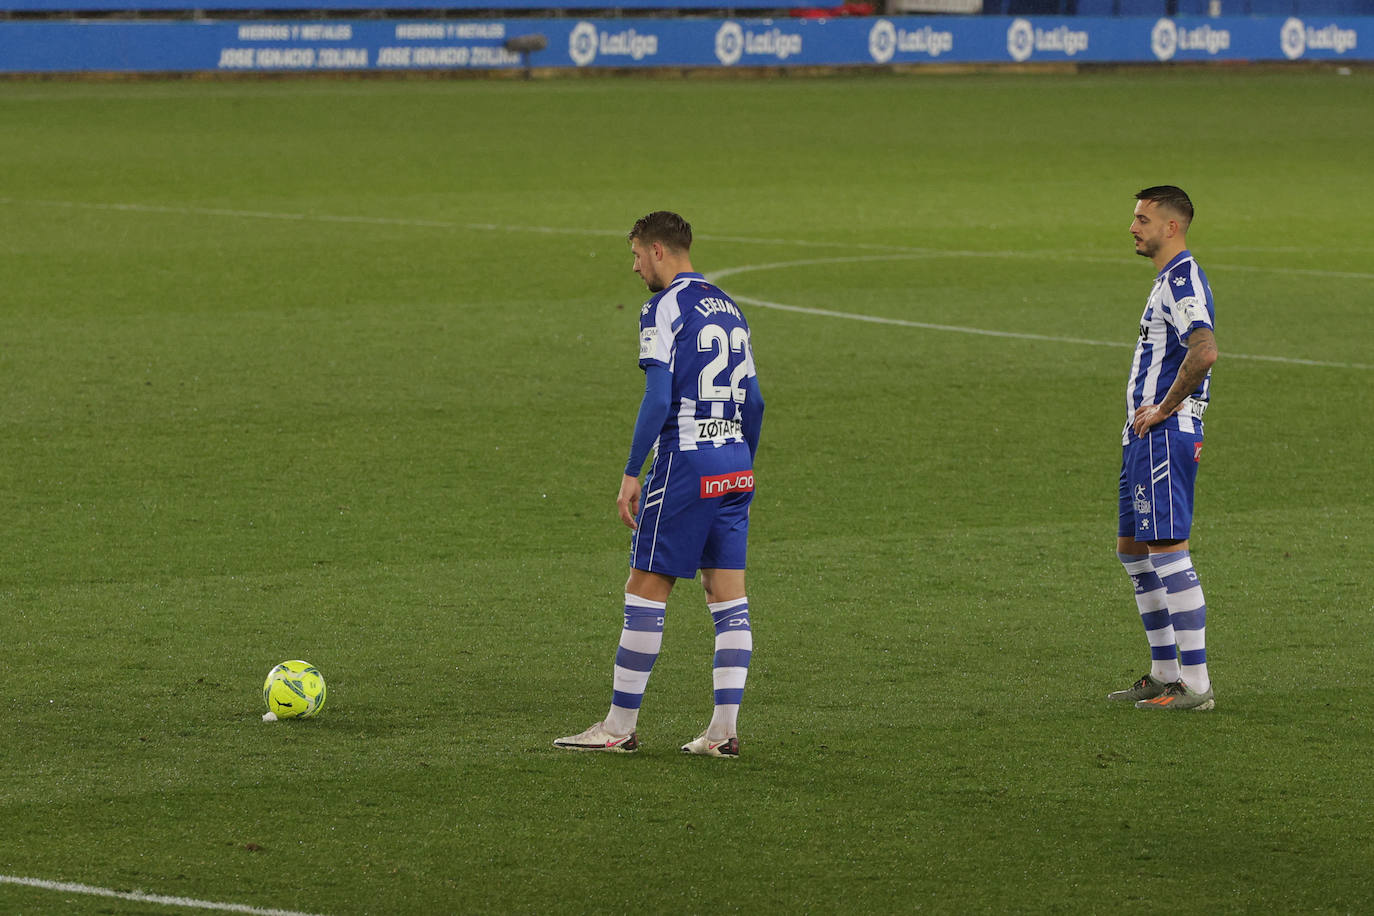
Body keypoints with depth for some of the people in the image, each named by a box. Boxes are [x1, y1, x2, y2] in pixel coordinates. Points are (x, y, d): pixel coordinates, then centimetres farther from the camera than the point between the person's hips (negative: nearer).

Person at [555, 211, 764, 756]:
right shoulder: (729, 309, 16)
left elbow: (659, 398, -17)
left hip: (684, 462, -8)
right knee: (728, 595, 6)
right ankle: (724, 730, 3)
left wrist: (631, 474, -14)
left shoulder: (665, 309, -8)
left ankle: (620, 726, 2)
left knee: (646, 589, -1)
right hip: (734, 465, 8)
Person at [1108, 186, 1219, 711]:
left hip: (1165, 436, -11)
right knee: (1131, 547, 16)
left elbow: (1204, 351, -31)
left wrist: (1163, 408, -21)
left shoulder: (1182, 281, -15)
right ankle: (1164, 673, 22)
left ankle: (1195, 686, -10)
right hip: (1145, 437, 11)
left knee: (1168, 550, -11)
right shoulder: (1168, 282, 18)